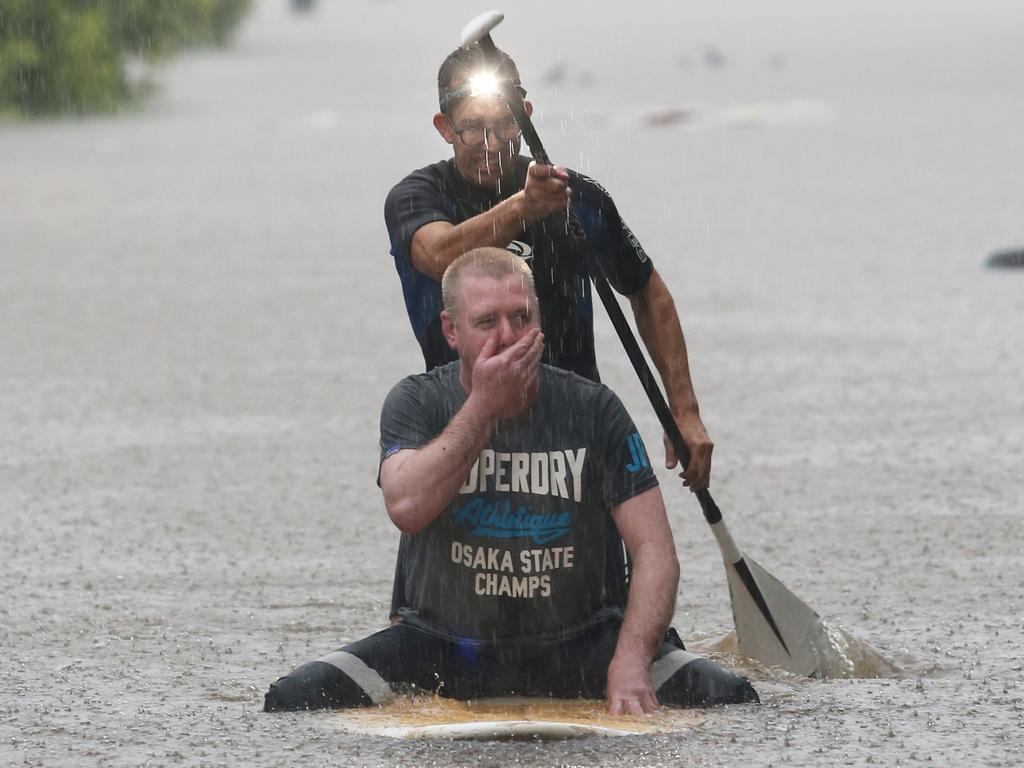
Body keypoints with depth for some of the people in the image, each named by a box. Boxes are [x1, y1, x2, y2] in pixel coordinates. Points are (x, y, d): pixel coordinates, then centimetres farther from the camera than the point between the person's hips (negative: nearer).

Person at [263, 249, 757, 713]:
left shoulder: (592, 410, -3)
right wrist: (483, 405, -21)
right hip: (444, 646, 0)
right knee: (292, 700, -22)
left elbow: (653, 548, -9)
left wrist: (630, 662, -26)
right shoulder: (417, 403, -3)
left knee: (727, 695, -22)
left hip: (575, 645, 0)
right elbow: (406, 509, -23)